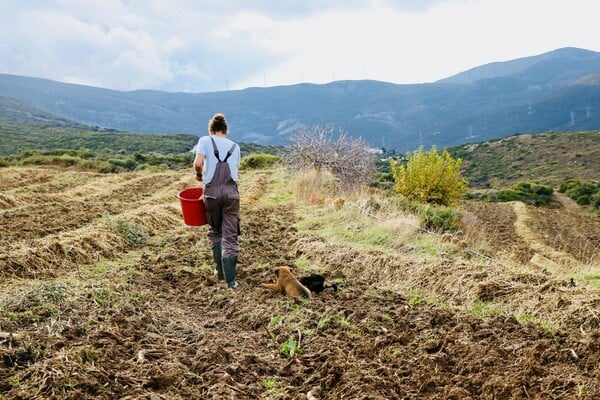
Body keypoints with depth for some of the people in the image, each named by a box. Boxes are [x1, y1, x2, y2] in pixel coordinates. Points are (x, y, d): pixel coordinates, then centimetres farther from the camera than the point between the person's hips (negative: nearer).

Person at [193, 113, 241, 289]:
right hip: (231, 192, 1)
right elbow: (233, 169, 13)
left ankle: (220, 270, 25)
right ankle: (230, 280, -3)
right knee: (230, 236, 1)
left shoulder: (205, 140, 7)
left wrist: (199, 175, 10)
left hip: (212, 192, -1)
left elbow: (198, 163, -8)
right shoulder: (235, 146, 17)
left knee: (215, 232, 20)